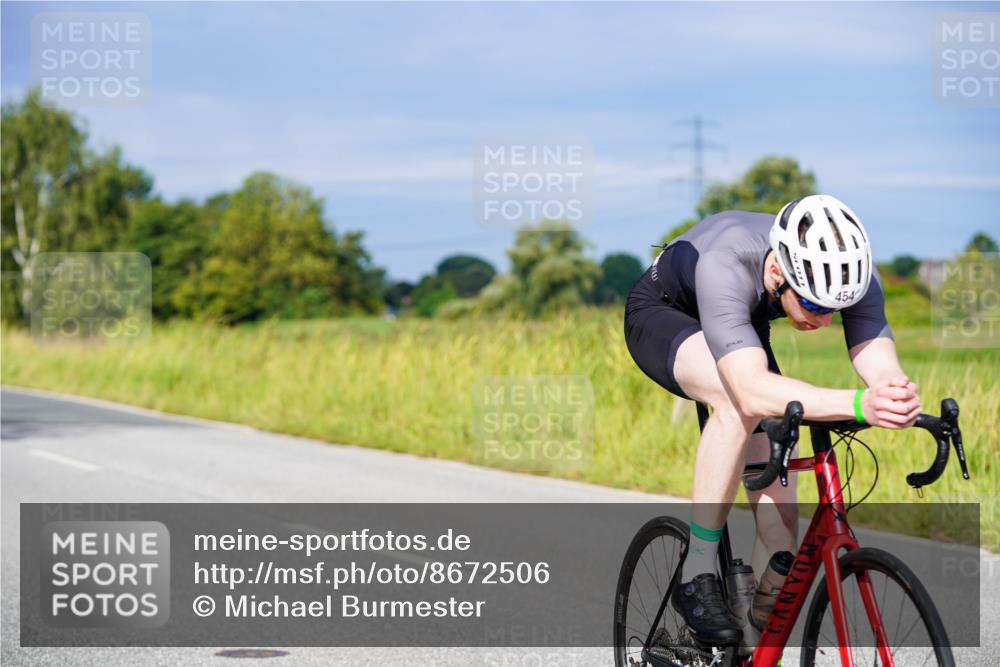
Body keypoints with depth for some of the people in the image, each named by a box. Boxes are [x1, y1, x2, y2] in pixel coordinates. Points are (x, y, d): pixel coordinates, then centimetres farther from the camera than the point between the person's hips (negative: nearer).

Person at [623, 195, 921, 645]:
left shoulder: (850, 271, -31)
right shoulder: (725, 265, -45)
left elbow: (881, 363, -41)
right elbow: (753, 389, -57)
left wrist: (898, 397, -66)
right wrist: (857, 404, -71)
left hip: (743, 331, 5)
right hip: (662, 316, -5)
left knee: (779, 524, -9)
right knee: (738, 401, -40)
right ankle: (696, 577, -25)